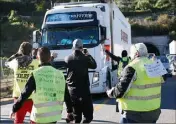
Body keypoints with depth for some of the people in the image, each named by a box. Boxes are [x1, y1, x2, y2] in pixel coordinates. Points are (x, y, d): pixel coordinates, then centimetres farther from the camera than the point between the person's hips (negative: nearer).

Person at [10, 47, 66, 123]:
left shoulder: (35, 74, -11)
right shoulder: (59, 74, 1)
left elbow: (25, 94, -8)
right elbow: (62, 95, 8)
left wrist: (14, 109, 5)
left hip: (39, 115, -3)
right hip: (54, 114, 4)